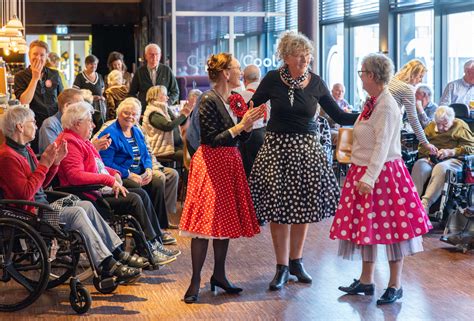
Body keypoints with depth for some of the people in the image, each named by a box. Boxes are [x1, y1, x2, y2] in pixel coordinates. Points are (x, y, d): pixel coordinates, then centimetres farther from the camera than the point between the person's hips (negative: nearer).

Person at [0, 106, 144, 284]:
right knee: (77, 213, -23)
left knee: (86, 206, 3)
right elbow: (25, 193, -25)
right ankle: (107, 266, -23)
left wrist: (54, 162, 3)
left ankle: (118, 254, 1)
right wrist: (44, 164, -21)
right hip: (28, 214, -11)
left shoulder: (24, 149, 15)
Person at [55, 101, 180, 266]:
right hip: (89, 196, -11)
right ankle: (152, 250, -15)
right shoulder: (69, 142, -16)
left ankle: (157, 241, 0)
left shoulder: (81, 140, 19)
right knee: (133, 200, -20)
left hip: (101, 190, 11)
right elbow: (76, 175, -29)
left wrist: (114, 173, 8)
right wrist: (110, 180, -25)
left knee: (141, 194, 3)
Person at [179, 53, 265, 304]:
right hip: (212, 163, -8)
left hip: (230, 164, 8)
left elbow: (241, 138, 12)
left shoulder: (235, 100, 10)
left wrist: (249, 121, -5)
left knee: (226, 220, 11)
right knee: (206, 221, -7)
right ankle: (195, 281, -2)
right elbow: (212, 140, -19)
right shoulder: (208, 100, -14)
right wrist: (240, 125, -18)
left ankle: (219, 274, 21)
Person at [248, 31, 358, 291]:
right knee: (279, 207, 0)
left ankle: (296, 261, 25)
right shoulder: (273, 80, -4)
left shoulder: (315, 82, 1)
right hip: (277, 147, -2)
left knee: (303, 206, 8)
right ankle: (282, 267, 10)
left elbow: (338, 116, 4)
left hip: (307, 148, 2)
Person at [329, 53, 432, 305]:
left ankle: (395, 285, 11)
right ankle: (366, 280, 25)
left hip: (382, 173, -9)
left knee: (389, 227, 0)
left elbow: (382, 146, -22)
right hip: (364, 173, 9)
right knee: (365, 225, 14)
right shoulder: (372, 102, 9)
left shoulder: (386, 106, -18)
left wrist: (368, 179, -25)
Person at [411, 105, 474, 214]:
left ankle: (425, 203, -52)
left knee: (441, 168, -39)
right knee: (419, 165, -32)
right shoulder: (430, 127, 21)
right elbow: (421, 147, 19)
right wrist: (427, 154, -6)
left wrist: (449, 152, -15)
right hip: (431, 160, 4)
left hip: (453, 159, -4)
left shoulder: (461, 127, 8)